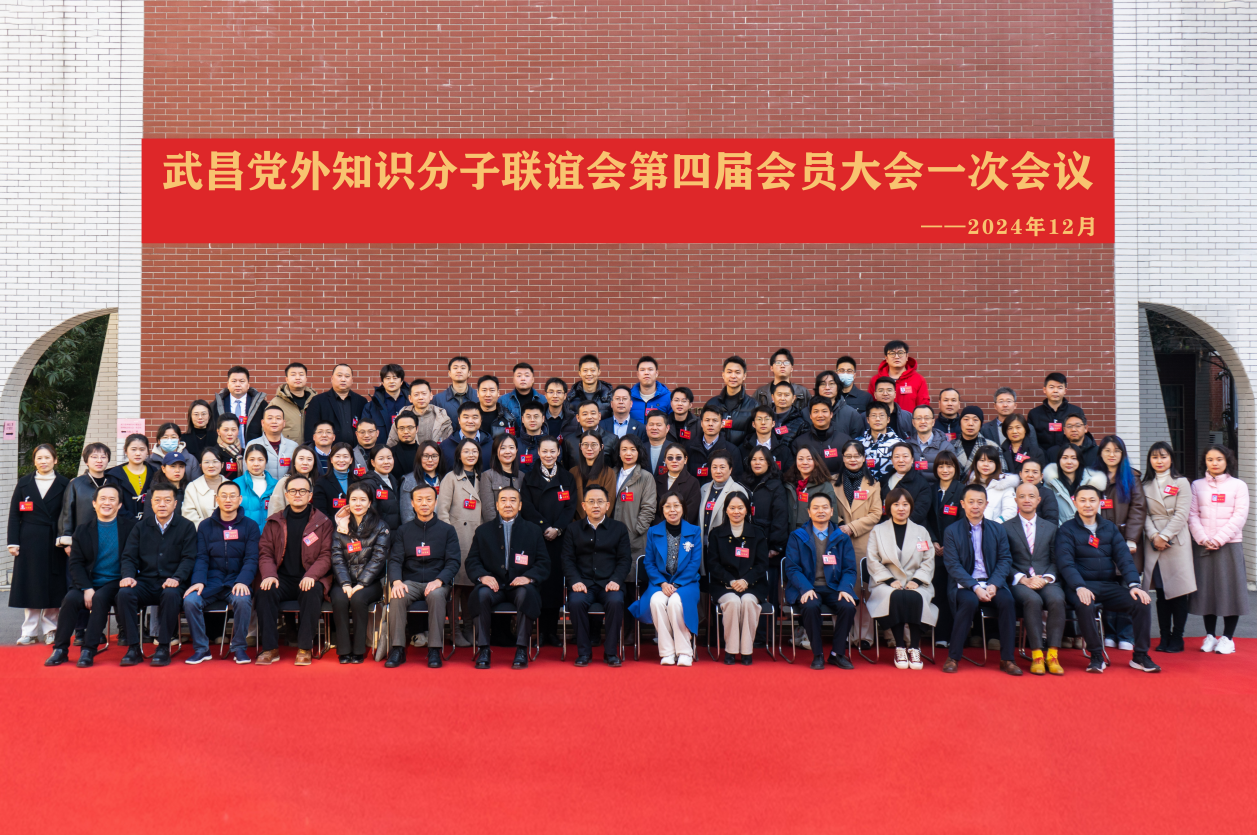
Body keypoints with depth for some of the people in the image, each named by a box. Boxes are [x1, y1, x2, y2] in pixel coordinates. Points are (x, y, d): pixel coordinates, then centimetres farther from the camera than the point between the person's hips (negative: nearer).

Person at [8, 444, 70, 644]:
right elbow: (14, 514, 7)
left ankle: (50, 630, 11)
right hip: (29, 542, 1)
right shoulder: (24, 483, 8)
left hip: (54, 542, -1)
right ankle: (30, 631, 11)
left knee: (53, 587, 1)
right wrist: (13, 542, -1)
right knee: (30, 586, 3)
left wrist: (67, 541, -5)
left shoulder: (63, 484, 4)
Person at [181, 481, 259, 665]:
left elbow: (251, 559, -2)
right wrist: (198, 581, -14)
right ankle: (201, 649, -10)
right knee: (190, 600, -27)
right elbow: (201, 558, 5)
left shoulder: (250, 526, 7)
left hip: (237, 581, -2)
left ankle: (239, 648, -15)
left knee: (242, 600, -33)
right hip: (211, 580, 2)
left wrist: (242, 582, -19)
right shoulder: (205, 526, 13)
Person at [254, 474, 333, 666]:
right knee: (264, 591, -29)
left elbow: (326, 555, 0)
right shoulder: (274, 522, 14)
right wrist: (269, 575, -11)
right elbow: (265, 553, 9)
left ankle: (305, 649, -24)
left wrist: (311, 575, -18)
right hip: (282, 578, 2)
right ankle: (270, 648, -20)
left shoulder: (323, 522, 7)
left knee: (312, 593, -35)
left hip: (309, 579, -2)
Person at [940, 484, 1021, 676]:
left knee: (1007, 600, -28)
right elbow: (953, 565, -4)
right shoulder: (951, 532, 4)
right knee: (969, 601, -34)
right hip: (964, 584, -2)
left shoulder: (998, 529, 12)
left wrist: (994, 584, -13)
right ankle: (953, 657, -22)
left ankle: (1006, 659, -18)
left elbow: (1005, 560, 5)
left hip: (992, 583, 2)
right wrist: (975, 587, -18)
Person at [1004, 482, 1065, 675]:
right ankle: (1037, 656, -31)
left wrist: (1046, 578, -7)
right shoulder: (1006, 528, 11)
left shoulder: (1050, 528, 20)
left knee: (1057, 599, -32)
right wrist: (1023, 579, -12)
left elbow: (1056, 561, 12)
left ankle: (1052, 655, -29)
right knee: (1032, 600, -36)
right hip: (1019, 582, -2)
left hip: (1046, 581, 2)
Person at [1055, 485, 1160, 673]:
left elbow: (1124, 558, 7)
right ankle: (1097, 656, -17)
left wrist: (1134, 585, -10)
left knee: (1143, 601, -20)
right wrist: (1079, 587, -25)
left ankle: (1140, 656, -4)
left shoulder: (1110, 528, 17)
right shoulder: (1066, 530, 3)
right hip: (1081, 585, -4)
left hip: (1110, 585, 4)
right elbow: (1065, 563, -9)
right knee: (1084, 605, -36)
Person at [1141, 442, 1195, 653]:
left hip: (1176, 542, -3)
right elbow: (1144, 515, 5)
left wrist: (1164, 536, -12)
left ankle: (1177, 638, 6)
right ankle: (1164, 636, 11)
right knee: (1160, 592, 5)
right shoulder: (1146, 485, 11)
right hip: (1153, 543, 3)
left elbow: (1181, 515, -6)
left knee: (1178, 591, -2)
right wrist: (1154, 536, -10)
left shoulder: (1181, 483, 2)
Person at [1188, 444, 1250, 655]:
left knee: (1229, 588, -1)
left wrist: (1218, 539, -13)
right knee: (1206, 589, 4)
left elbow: (1240, 516, -5)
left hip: (1229, 545, -2)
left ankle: (1227, 637, 8)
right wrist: (1203, 539, -11)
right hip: (1203, 546, 2)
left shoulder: (1238, 485, 3)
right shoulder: (1197, 485, 9)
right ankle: (1210, 636, 14)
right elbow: (1192, 515, 3)